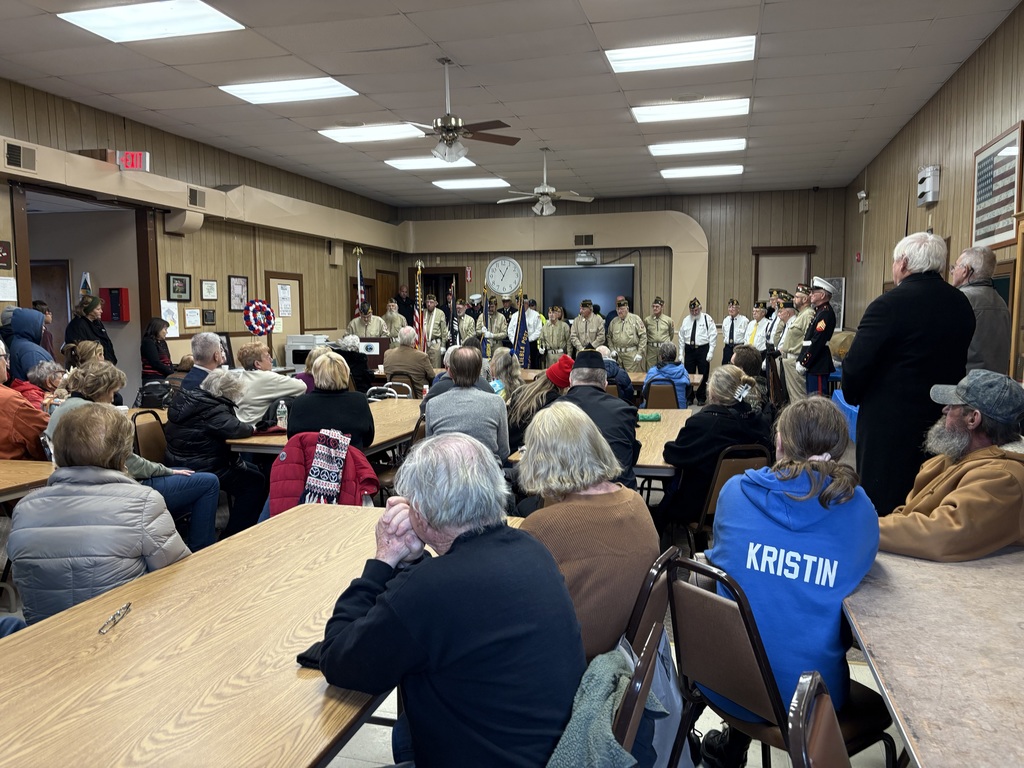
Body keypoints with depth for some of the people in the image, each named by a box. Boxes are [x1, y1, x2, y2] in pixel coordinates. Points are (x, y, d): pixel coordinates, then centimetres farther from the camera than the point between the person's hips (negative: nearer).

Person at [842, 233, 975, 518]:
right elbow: (958, 360, 10)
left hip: (889, 421, -6)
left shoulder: (890, 304, -17)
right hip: (942, 420, 7)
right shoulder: (961, 304, 4)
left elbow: (855, 365, -19)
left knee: (882, 505, 4)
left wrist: (853, 397, -1)